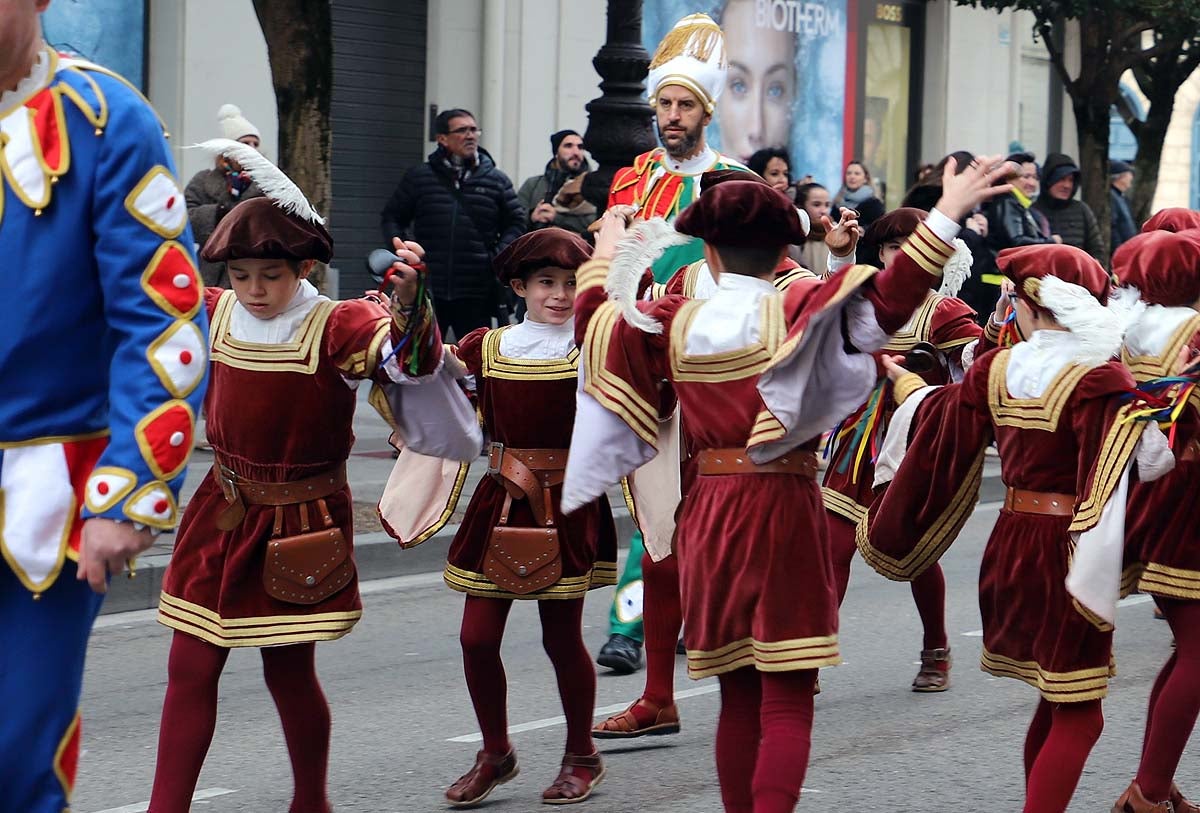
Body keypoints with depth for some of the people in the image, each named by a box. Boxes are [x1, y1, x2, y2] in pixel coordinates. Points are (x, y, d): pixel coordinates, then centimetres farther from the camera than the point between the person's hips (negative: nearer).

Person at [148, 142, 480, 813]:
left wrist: (407, 302, -52)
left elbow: (407, 356, -33)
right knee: (191, 667, 2)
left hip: (299, 525, -4)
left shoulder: (338, 327, -15)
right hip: (223, 513, 4)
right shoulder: (218, 314, 1)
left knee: (289, 669, 6)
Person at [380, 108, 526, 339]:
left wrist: (498, 256, -5)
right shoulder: (419, 177, 5)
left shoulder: (497, 180, 6)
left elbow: (516, 223, 10)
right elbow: (392, 217, 14)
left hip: (476, 295, 0)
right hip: (427, 290, 0)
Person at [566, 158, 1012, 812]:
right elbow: (887, 300, -21)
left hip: (708, 518, 4)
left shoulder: (672, 324, 3)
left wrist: (605, 257, 34)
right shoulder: (797, 311, -8)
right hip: (783, 512, -4)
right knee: (787, 702, -4)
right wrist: (946, 216, -20)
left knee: (738, 696, 15)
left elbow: (594, 324, 18)